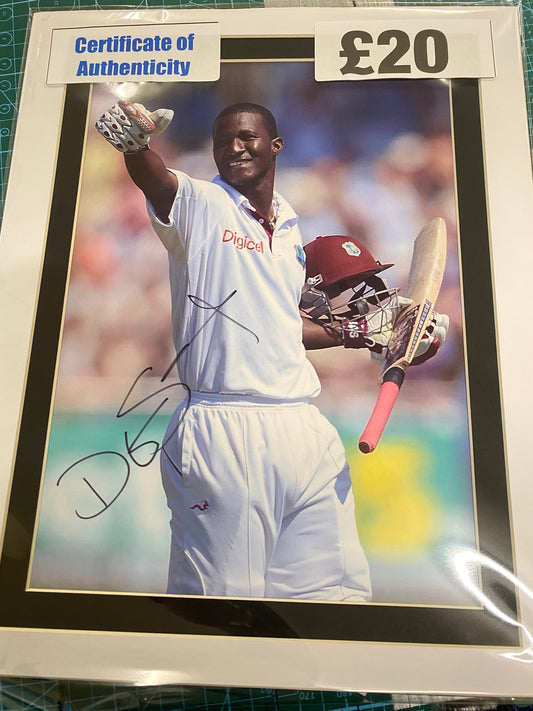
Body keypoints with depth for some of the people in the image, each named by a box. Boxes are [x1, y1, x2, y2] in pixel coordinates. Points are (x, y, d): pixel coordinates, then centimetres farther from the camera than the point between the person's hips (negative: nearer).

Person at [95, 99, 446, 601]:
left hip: (307, 431, 6)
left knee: (340, 589, 11)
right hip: (224, 432, -6)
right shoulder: (199, 204, 3)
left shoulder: (290, 229, 19)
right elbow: (157, 182, -20)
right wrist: (135, 142, -40)